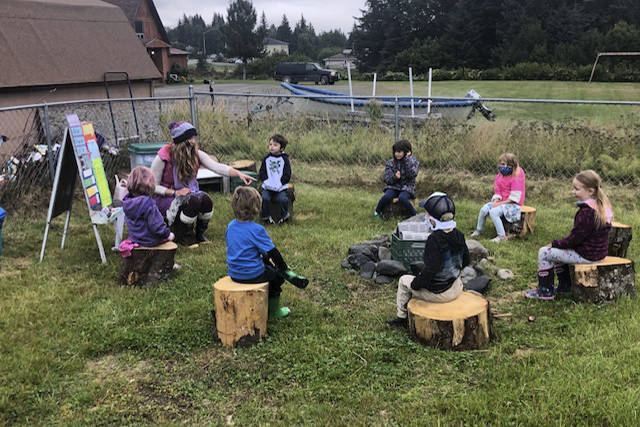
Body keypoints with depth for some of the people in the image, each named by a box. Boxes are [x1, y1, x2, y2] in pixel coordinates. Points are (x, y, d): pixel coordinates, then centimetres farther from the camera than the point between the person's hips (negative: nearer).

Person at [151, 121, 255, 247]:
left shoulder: (196, 154, -4)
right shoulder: (163, 157, -17)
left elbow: (217, 167, -17)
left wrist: (238, 173, -32)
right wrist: (175, 192, -22)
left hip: (189, 193, 5)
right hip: (166, 198, -5)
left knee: (206, 199, -27)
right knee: (193, 201, -34)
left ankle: (200, 234, -2)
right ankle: (183, 236, -10)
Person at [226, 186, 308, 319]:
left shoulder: (230, 226, 2)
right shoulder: (256, 230, -20)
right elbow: (273, 253, -16)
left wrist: (265, 258, 23)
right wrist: (285, 268, 2)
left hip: (234, 274, 7)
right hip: (253, 275, -7)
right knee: (277, 274, 18)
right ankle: (273, 311, 30)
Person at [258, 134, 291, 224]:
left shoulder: (284, 159, 2)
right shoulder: (266, 159, 7)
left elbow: (287, 175, -1)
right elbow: (261, 173, 8)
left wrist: (279, 184, -12)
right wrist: (267, 182, -9)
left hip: (280, 187, -1)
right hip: (267, 187, 2)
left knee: (283, 199, -25)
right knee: (265, 198, -24)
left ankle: (284, 216, 2)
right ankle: (265, 216, -2)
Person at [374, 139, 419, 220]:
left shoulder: (413, 161, 0)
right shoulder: (390, 163, 6)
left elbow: (412, 174, -19)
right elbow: (386, 179, 2)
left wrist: (407, 159, -16)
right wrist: (394, 177, -19)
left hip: (407, 187, -2)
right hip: (394, 187, 2)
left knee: (402, 198, -36)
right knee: (387, 197, -30)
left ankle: (414, 215, -19)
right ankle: (377, 212, -4)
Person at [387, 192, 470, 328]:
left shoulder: (434, 240, -27)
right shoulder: (459, 235, -3)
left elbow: (430, 270, -27)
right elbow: (465, 261, 9)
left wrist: (414, 284, -12)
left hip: (439, 293, -7)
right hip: (457, 289, 7)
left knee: (404, 281, 16)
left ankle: (402, 317, 31)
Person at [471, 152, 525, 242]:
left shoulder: (516, 178, -18)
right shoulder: (500, 176, 6)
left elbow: (514, 198, -20)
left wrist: (500, 203, -19)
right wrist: (496, 201, -9)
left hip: (513, 204, -8)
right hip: (500, 201, 8)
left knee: (493, 212, -30)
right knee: (483, 209, -10)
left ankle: (502, 236, -25)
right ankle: (478, 230, 11)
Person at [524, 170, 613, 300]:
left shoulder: (586, 212, -27)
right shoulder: (602, 205, 5)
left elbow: (574, 239, -23)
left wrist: (554, 243, -8)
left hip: (587, 255, -10)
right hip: (599, 251, 10)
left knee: (544, 252, -3)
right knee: (557, 250, 28)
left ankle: (545, 291, 7)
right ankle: (565, 286, 32)